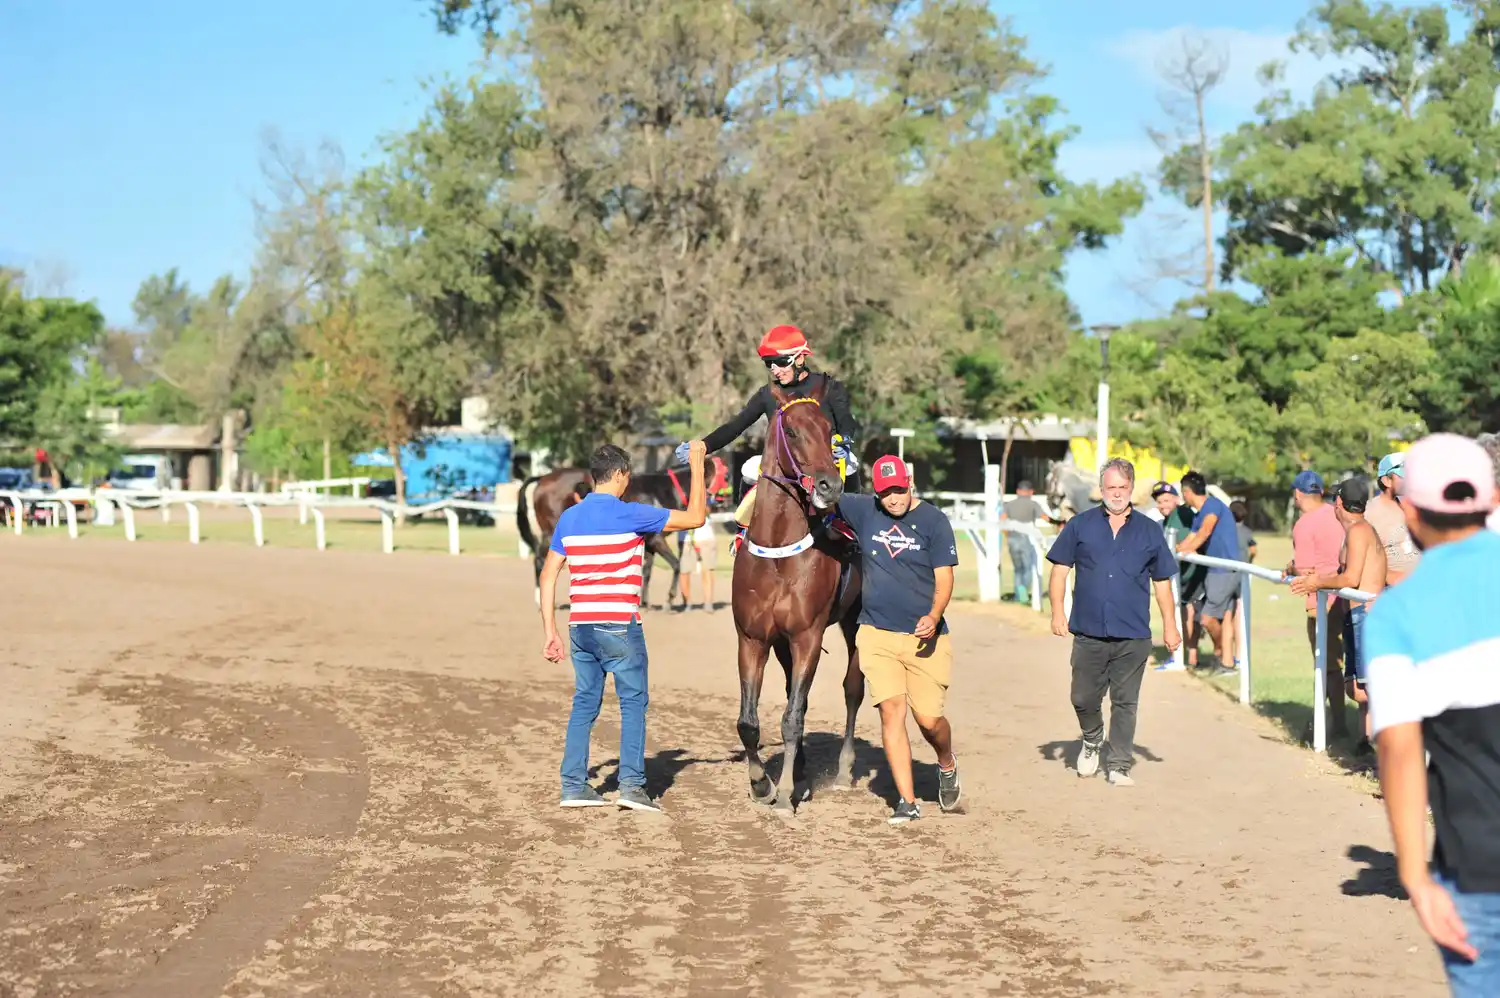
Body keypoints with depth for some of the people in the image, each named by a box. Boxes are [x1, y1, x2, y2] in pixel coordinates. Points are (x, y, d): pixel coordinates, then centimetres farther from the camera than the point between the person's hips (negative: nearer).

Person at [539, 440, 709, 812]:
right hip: (619, 627, -5)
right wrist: (697, 464, 6)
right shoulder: (631, 515, -8)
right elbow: (696, 517, -5)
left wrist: (550, 631, 11)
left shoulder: (568, 518, 8)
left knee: (584, 704, 13)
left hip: (580, 628, 5)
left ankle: (574, 785, 12)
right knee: (633, 702, 4)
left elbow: (548, 575, 8)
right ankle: (632, 784, -1)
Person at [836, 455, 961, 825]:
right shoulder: (863, 511, 4)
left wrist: (934, 616, -23)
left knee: (929, 719, -3)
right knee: (892, 710, -9)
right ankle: (907, 801, -3)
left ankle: (947, 766, 32)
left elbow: (944, 577, -7)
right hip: (877, 633, 2)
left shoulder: (934, 521, -3)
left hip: (925, 637, -2)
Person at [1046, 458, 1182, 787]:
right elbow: (1060, 569, 7)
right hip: (1088, 633, 0)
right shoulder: (1080, 525, 7)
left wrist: (1169, 624, 10)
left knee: (1125, 703, 2)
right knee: (1083, 699, 5)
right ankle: (1091, 741, 34)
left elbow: (1162, 582, 14)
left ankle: (1118, 766, 9)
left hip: (1133, 636, 0)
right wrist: (1057, 612, -4)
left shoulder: (1149, 532, 9)